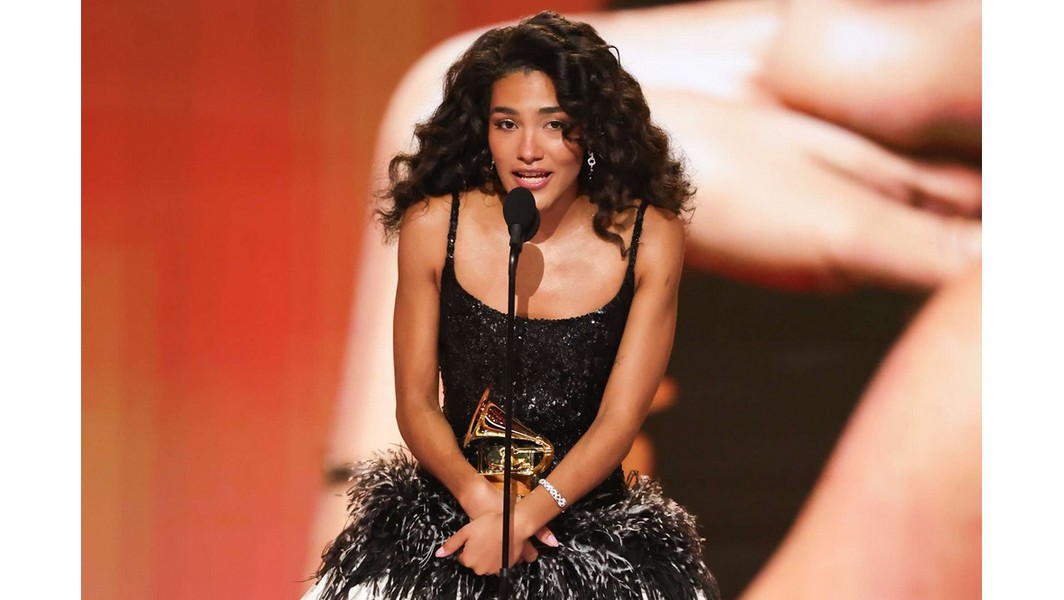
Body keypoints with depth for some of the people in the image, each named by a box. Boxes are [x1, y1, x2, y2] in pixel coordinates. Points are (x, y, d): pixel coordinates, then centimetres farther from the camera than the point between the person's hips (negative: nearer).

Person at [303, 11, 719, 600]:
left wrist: (522, 517, -19)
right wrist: (478, 495, -16)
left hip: (590, 520, -1)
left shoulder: (648, 237, -5)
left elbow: (619, 419, -6)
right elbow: (415, 404, 2)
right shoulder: (432, 227, -3)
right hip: (449, 509, 1)